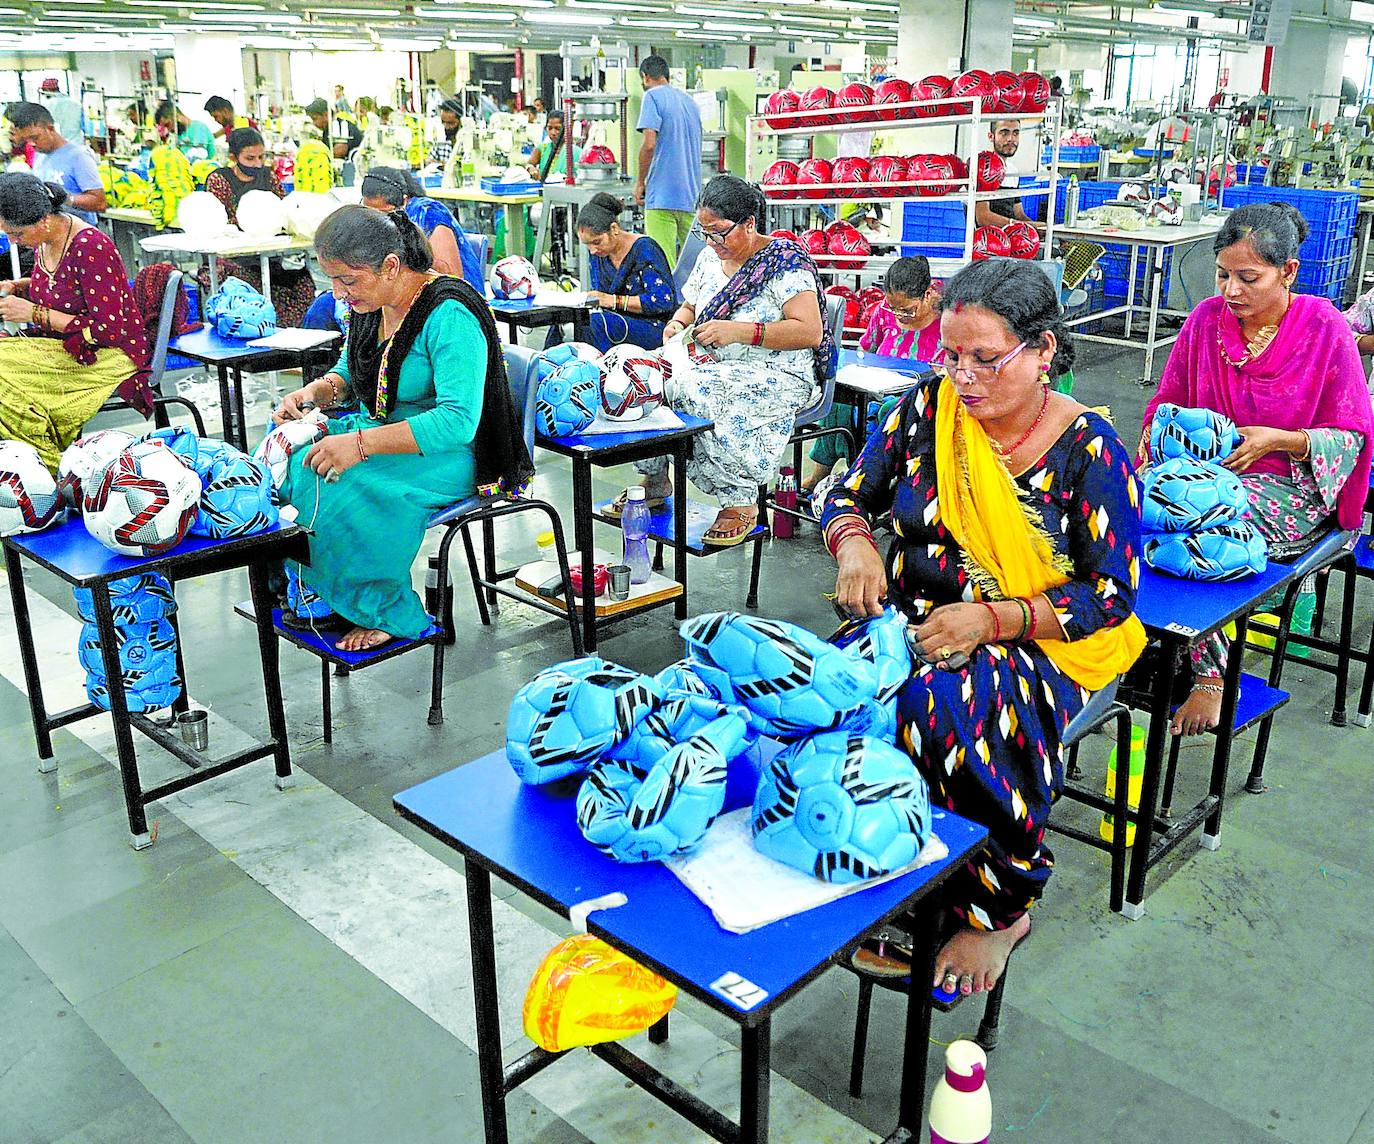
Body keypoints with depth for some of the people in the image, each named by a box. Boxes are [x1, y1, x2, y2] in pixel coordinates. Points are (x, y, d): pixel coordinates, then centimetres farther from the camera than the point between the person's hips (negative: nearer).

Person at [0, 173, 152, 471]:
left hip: (109, 354, -9)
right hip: (65, 345, 9)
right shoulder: (44, 240, 4)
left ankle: (52, 467, -9)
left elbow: (109, 331, -23)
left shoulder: (90, 247, -22)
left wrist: (35, 313, -19)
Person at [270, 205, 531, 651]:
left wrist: (361, 444, -35)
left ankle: (382, 609, -8)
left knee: (332, 486, -29)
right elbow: (348, 373, 19)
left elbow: (458, 421, -30)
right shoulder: (370, 303, 3)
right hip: (382, 431, 9)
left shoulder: (449, 315, -22)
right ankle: (319, 596, 0)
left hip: (446, 456, -9)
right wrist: (315, 391, -6)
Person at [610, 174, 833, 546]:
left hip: (776, 376, -7)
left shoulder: (785, 261, -11)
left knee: (695, 392, -35)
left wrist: (738, 331, -27)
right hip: (713, 367, 7)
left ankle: (741, 502, -20)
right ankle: (654, 482, 0)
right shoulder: (710, 258, 11)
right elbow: (689, 306, 24)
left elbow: (810, 332, -20)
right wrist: (677, 324, -2)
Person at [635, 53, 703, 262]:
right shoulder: (689, 100, 20)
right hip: (691, 195, 7)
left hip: (662, 194, -7)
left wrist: (640, 182, -4)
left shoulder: (653, 96, -3)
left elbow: (649, 144, -14)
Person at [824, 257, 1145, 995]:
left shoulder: (1088, 450, -9)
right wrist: (854, 544, -16)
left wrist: (992, 618, -22)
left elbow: (1111, 594, -8)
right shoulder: (930, 405, 1)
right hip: (915, 624, 4)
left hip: (1041, 644, -3)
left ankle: (995, 909, -10)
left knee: (940, 706, -36)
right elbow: (848, 497, 9)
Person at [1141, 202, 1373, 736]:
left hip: (1289, 486, -4)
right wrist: (1161, 431, -9)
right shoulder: (1206, 319, 4)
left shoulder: (1325, 329, -6)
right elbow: (1166, 400, 14)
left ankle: (1210, 674, -20)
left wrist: (1277, 439, -19)